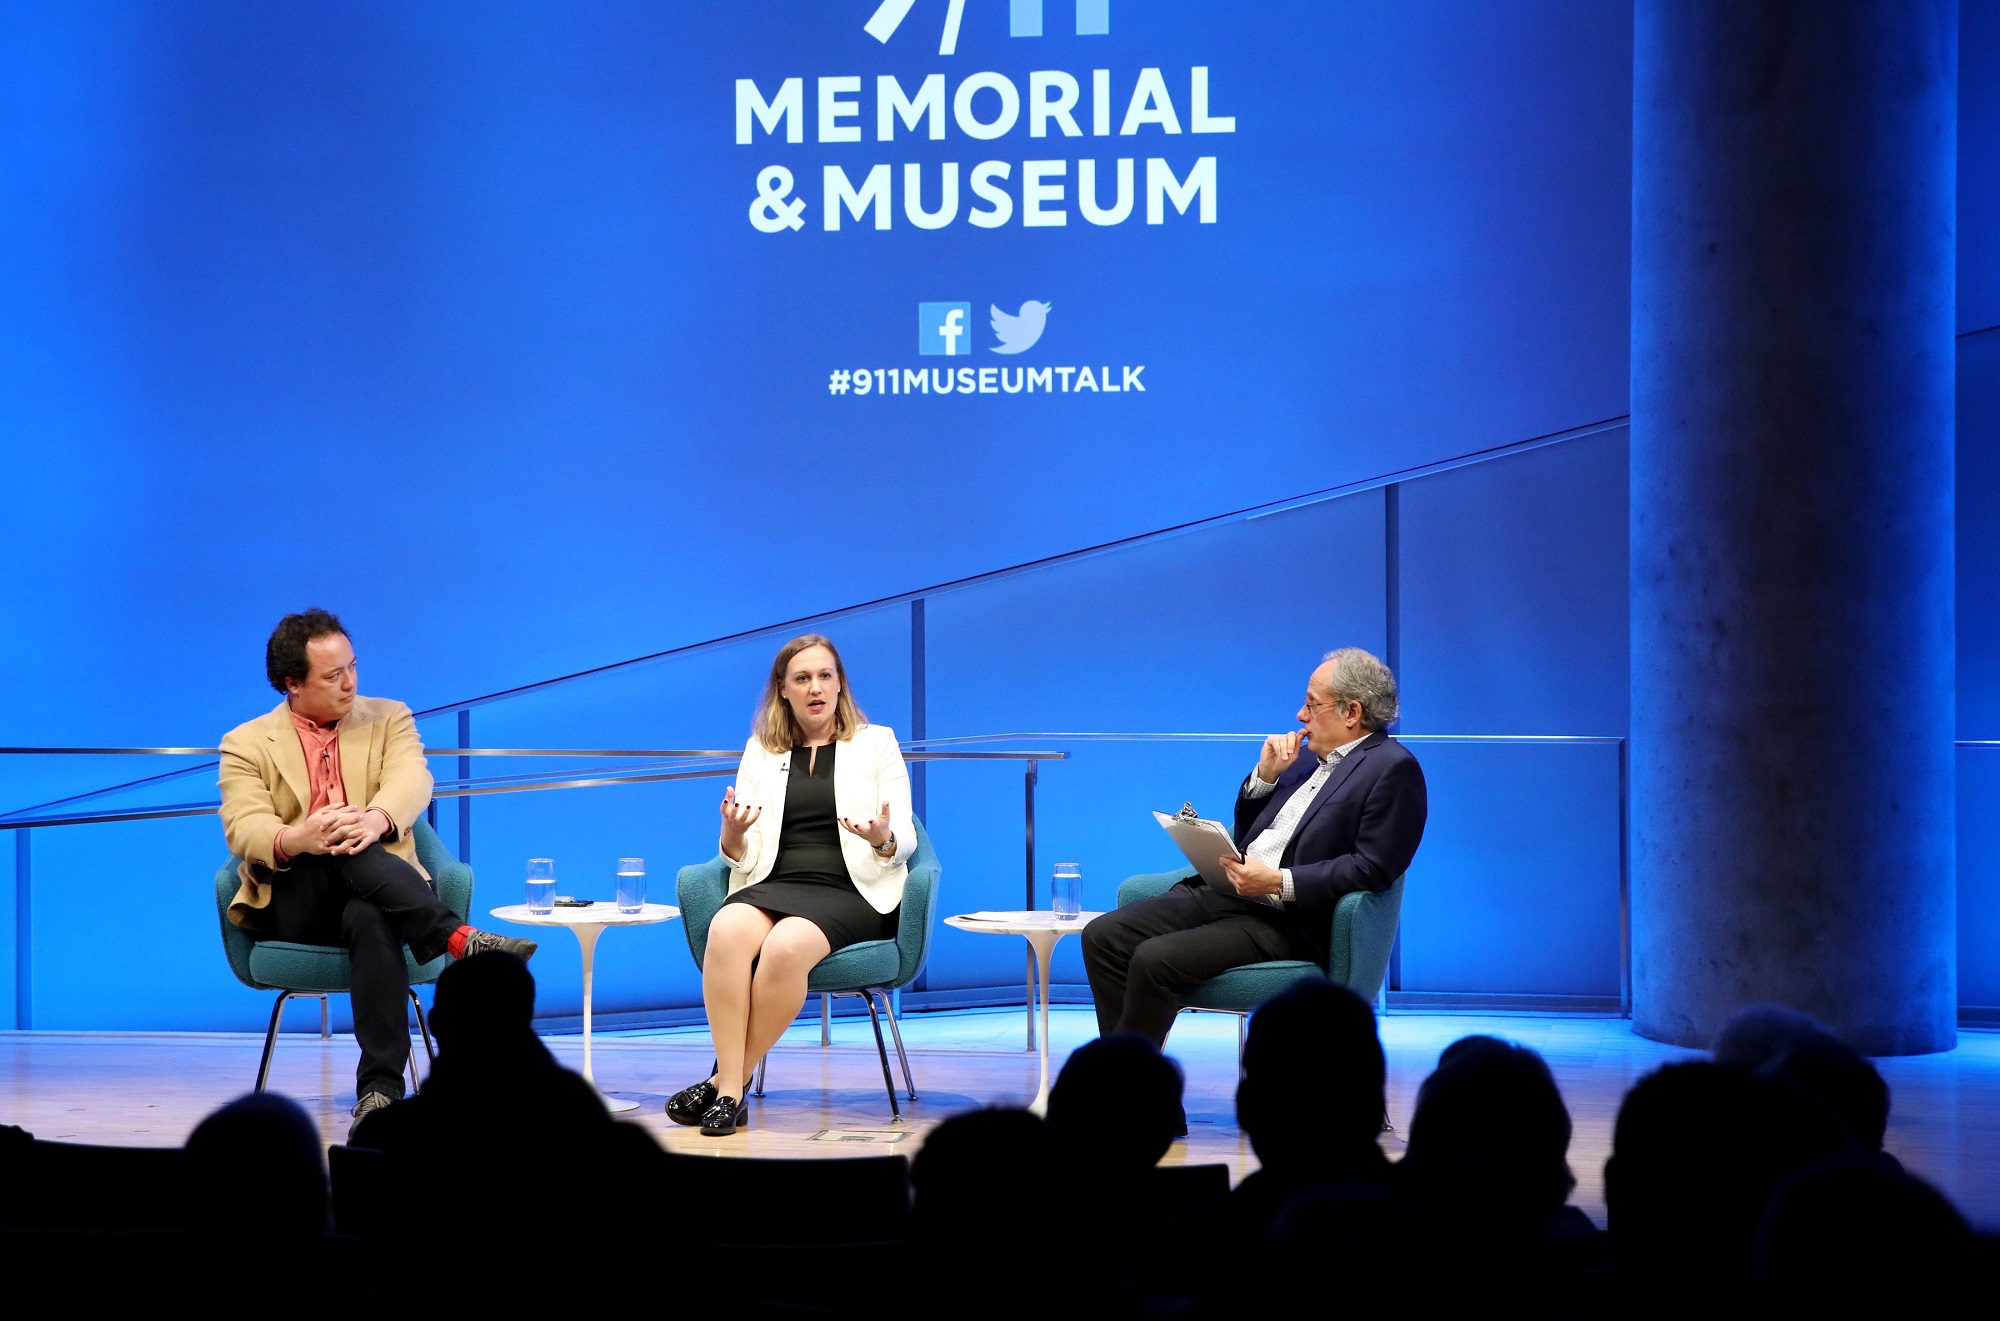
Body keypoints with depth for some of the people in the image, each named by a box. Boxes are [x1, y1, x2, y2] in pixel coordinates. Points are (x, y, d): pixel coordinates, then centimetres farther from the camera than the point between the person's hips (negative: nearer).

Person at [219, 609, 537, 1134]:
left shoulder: (389, 719, 15)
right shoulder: (246, 745, 11)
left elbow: (412, 781, -7)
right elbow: (243, 828, -6)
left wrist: (377, 818, -32)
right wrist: (295, 840, -31)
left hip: (371, 893, 1)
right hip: (291, 906, 0)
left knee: (372, 919, -38)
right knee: (347, 854, -35)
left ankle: (380, 1087, -45)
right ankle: (460, 938, -47)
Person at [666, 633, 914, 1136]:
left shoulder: (876, 742, 13)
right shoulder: (761, 751, 18)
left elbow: (904, 844, 6)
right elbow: (742, 857, 13)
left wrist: (883, 840, -18)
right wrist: (733, 833, -11)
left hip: (851, 892, -2)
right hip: (775, 884, 2)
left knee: (785, 945, -36)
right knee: (726, 930, -34)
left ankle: (729, 1081, -23)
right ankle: (730, 1088, -32)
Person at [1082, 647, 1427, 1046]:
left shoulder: (1393, 767, -5)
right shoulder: (1308, 758, 21)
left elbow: (1373, 868, -15)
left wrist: (1279, 882, -22)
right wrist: (1265, 775, 8)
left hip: (1287, 922, -9)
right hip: (1223, 893, 9)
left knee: (1155, 960, -27)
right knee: (1103, 936, -6)